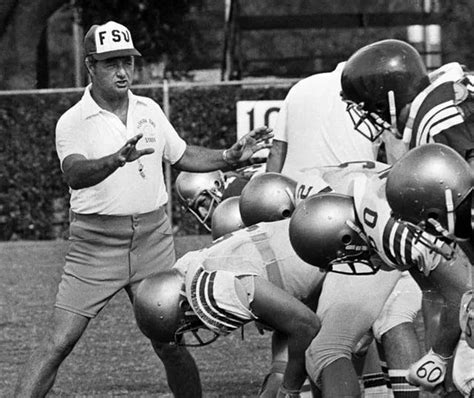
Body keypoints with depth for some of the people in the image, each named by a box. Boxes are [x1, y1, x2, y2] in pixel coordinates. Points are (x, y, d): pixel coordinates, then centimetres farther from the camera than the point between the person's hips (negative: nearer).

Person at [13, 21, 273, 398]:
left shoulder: (149, 110, 9)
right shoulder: (73, 122, -9)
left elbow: (182, 156, 23)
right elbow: (75, 174, -27)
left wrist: (230, 156, 9)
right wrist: (118, 159, -45)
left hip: (153, 239, 4)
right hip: (96, 243, -4)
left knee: (171, 344, 4)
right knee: (59, 342, -8)